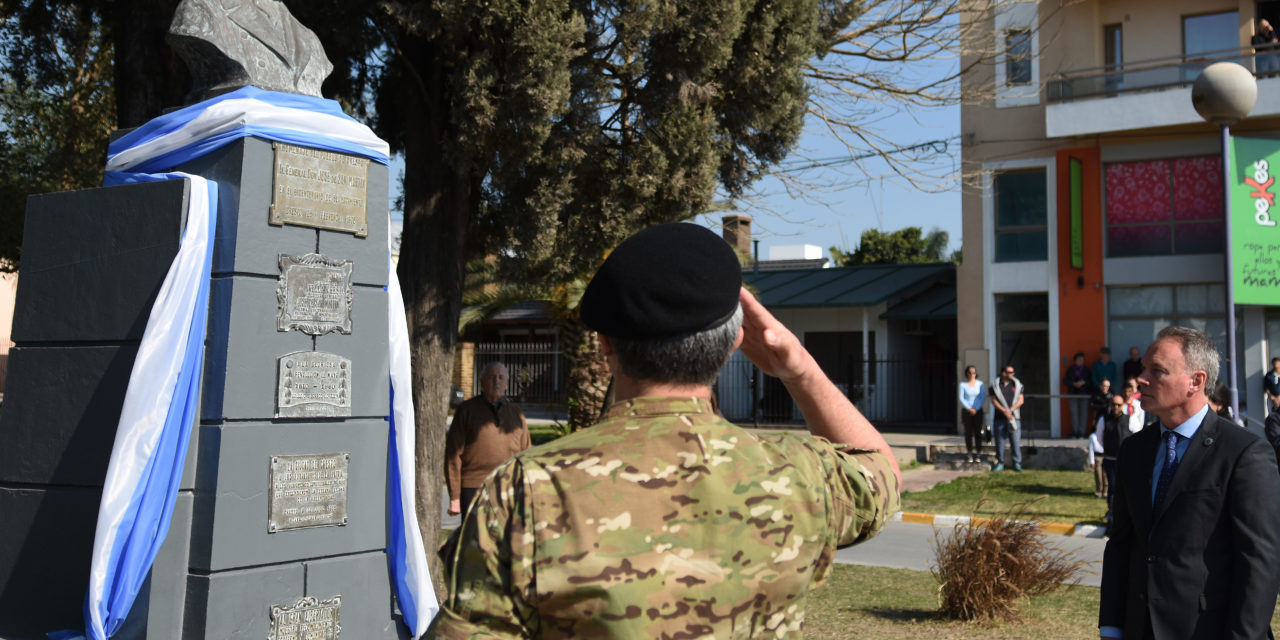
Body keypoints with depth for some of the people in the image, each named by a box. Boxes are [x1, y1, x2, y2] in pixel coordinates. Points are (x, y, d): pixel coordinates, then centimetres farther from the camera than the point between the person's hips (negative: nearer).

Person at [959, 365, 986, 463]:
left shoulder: (980, 384, 3)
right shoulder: (963, 384, 1)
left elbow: (983, 398, 0)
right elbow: (961, 398, -2)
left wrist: (976, 409, -10)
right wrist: (969, 409, -11)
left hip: (977, 411, 0)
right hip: (966, 411, 0)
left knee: (978, 432, -3)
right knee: (968, 433, 0)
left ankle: (978, 453, 3)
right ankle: (969, 454, 6)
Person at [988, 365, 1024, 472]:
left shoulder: (1017, 385, 8)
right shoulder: (996, 385, 3)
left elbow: (1021, 400, 2)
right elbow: (994, 400, -2)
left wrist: (1011, 410, -12)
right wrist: (1004, 411, -15)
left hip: (1014, 417, 1)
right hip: (1000, 418, -1)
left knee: (1016, 441, -1)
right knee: (1000, 441, 2)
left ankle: (1017, 463, 6)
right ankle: (1000, 463, 11)